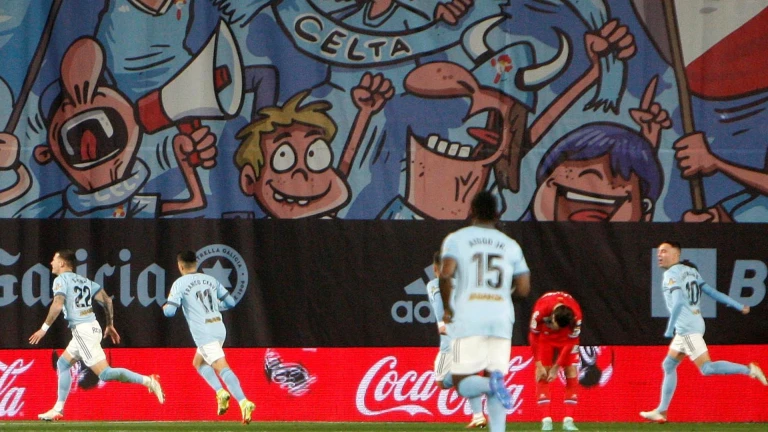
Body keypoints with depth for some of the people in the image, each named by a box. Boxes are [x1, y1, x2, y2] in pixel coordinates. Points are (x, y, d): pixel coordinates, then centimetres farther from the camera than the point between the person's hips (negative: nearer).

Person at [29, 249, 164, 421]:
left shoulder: (61, 280, -4)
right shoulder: (83, 281, 19)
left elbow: (57, 305, -18)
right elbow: (107, 300, 14)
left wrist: (44, 328, -13)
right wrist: (110, 325, 20)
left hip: (82, 330, -9)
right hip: (92, 327, 9)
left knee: (104, 373, -12)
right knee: (62, 363, 20)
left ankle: (147, 381, -23)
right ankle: (58, 409, 20)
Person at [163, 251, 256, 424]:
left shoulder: (180, 284, -3)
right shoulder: (210, 280, 13)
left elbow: (170, 311, -9)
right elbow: (230, 302, 15)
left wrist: (165, 307, 15)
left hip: (204, 332, -6)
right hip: (219, 328, 6)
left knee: (222, 367, -14)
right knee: (198, 362, 24)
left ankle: (243, 402, -28)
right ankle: (220, 392, 5)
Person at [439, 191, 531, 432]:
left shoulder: (457, 239, 4)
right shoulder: (510, 245, 12)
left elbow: (446, 274, -13)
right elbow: (523, 289, 7)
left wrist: (447, 308, 1)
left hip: (468, 319, -3)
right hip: (501, 319, 3)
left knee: (463, 385, 1)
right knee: (495, 383, 9)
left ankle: (490, 384, -32)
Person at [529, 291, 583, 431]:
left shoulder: (576, 316, -35)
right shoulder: (541, 310, -37)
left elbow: (571, 342, -21)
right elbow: (534, 336, -22)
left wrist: (556, 367, -19)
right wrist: (539, 364, -20)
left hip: (566, 336, 1)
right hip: (545, 335, 0)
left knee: (572, 373, -11)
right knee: (542, 376, -12)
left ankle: (568, 420, -10)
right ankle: (546, 420, -12)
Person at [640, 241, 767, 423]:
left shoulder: (671, 274, -10)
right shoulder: (690, 271, 16)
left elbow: (678, 301, -23)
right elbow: (712, 292, 13)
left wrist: (670, 328, -20)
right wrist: (739, 306, 11)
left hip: (687, 328, -10)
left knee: (706, 368, -13)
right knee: (668, 365, 15)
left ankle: (748, 370, -16)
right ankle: (661, 411, 17)